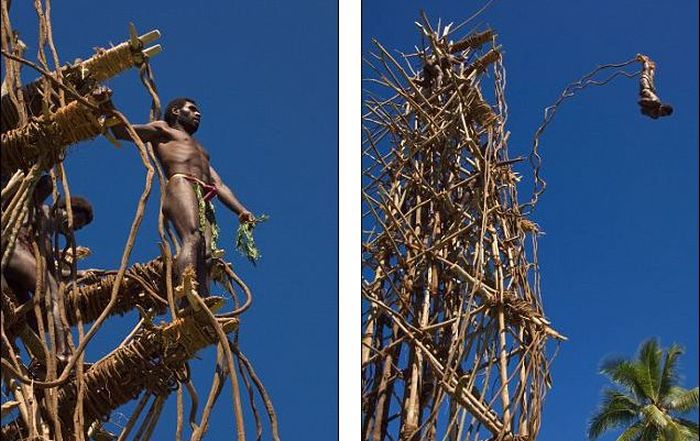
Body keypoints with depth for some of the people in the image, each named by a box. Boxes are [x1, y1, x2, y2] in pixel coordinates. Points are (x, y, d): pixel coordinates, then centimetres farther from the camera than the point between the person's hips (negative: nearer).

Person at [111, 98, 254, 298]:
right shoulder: (162, 129, 27)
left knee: (204, 254, -18)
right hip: (181, 186, -5)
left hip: (205, 203, 6)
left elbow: (219, 185, 29)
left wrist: (241, 211, 12)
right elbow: (121, 131, 16)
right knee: (192, 238, -31)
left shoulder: (201, 151, 42)